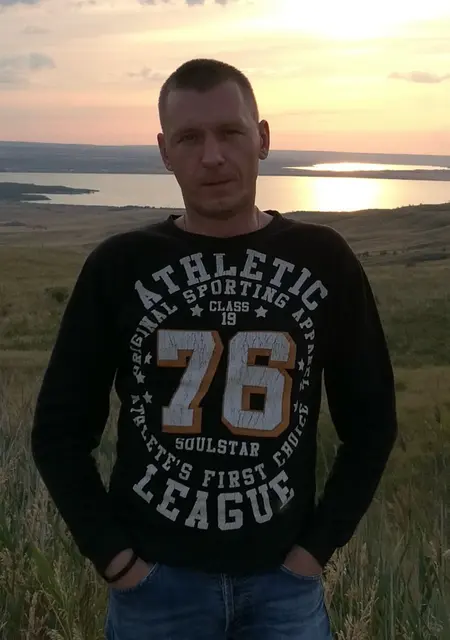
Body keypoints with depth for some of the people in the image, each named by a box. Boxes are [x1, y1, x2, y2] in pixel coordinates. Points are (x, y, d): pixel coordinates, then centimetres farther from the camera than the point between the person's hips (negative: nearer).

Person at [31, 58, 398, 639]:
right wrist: (112, 556, -5)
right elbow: (60, 430, 0)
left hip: (282, 579, 1)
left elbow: (371, 422, 3)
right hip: (154, 579, 0)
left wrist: (318, 546, -1)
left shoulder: (324, 261, -4)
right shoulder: (118, 268, -6)